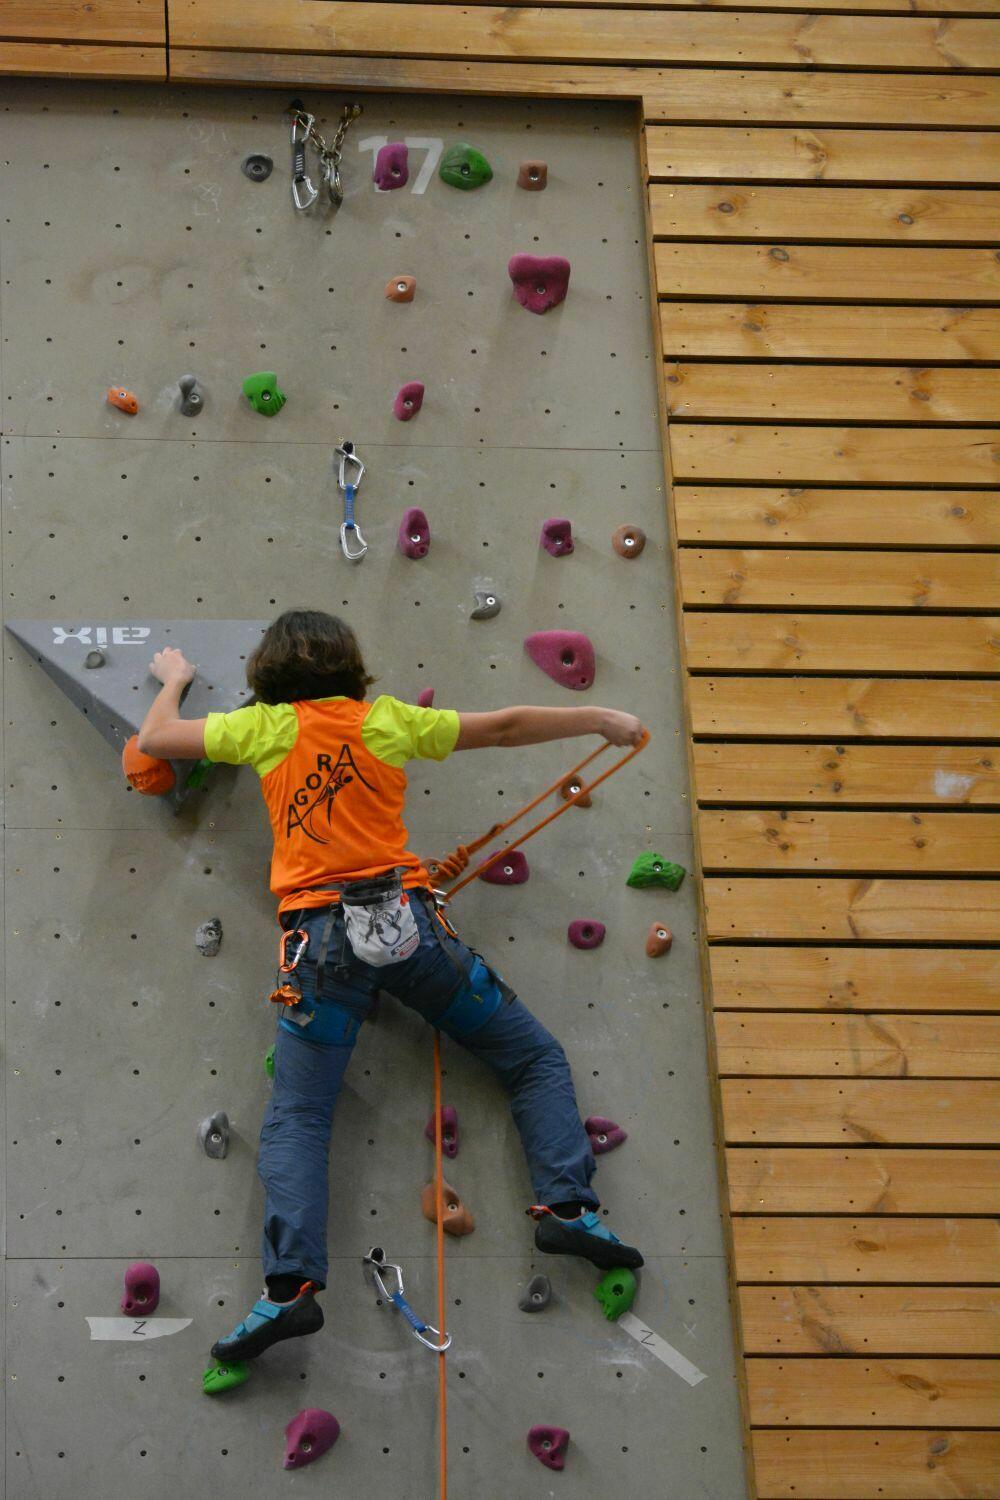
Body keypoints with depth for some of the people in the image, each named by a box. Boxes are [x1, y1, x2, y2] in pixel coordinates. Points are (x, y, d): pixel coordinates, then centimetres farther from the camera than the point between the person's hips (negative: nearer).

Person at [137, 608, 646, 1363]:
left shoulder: (266, 727, 9)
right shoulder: (388, 720, 10)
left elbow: (156, 739, 19)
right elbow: (506, 726, 16)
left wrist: (175, 678, 40)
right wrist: (604, 720, 28)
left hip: (320, 933, 0)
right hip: (406, 917, 1)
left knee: (295, 1120, 0)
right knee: (537, 1058, 13)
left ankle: (291, 1285, -18)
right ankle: (568, 1205, -3)